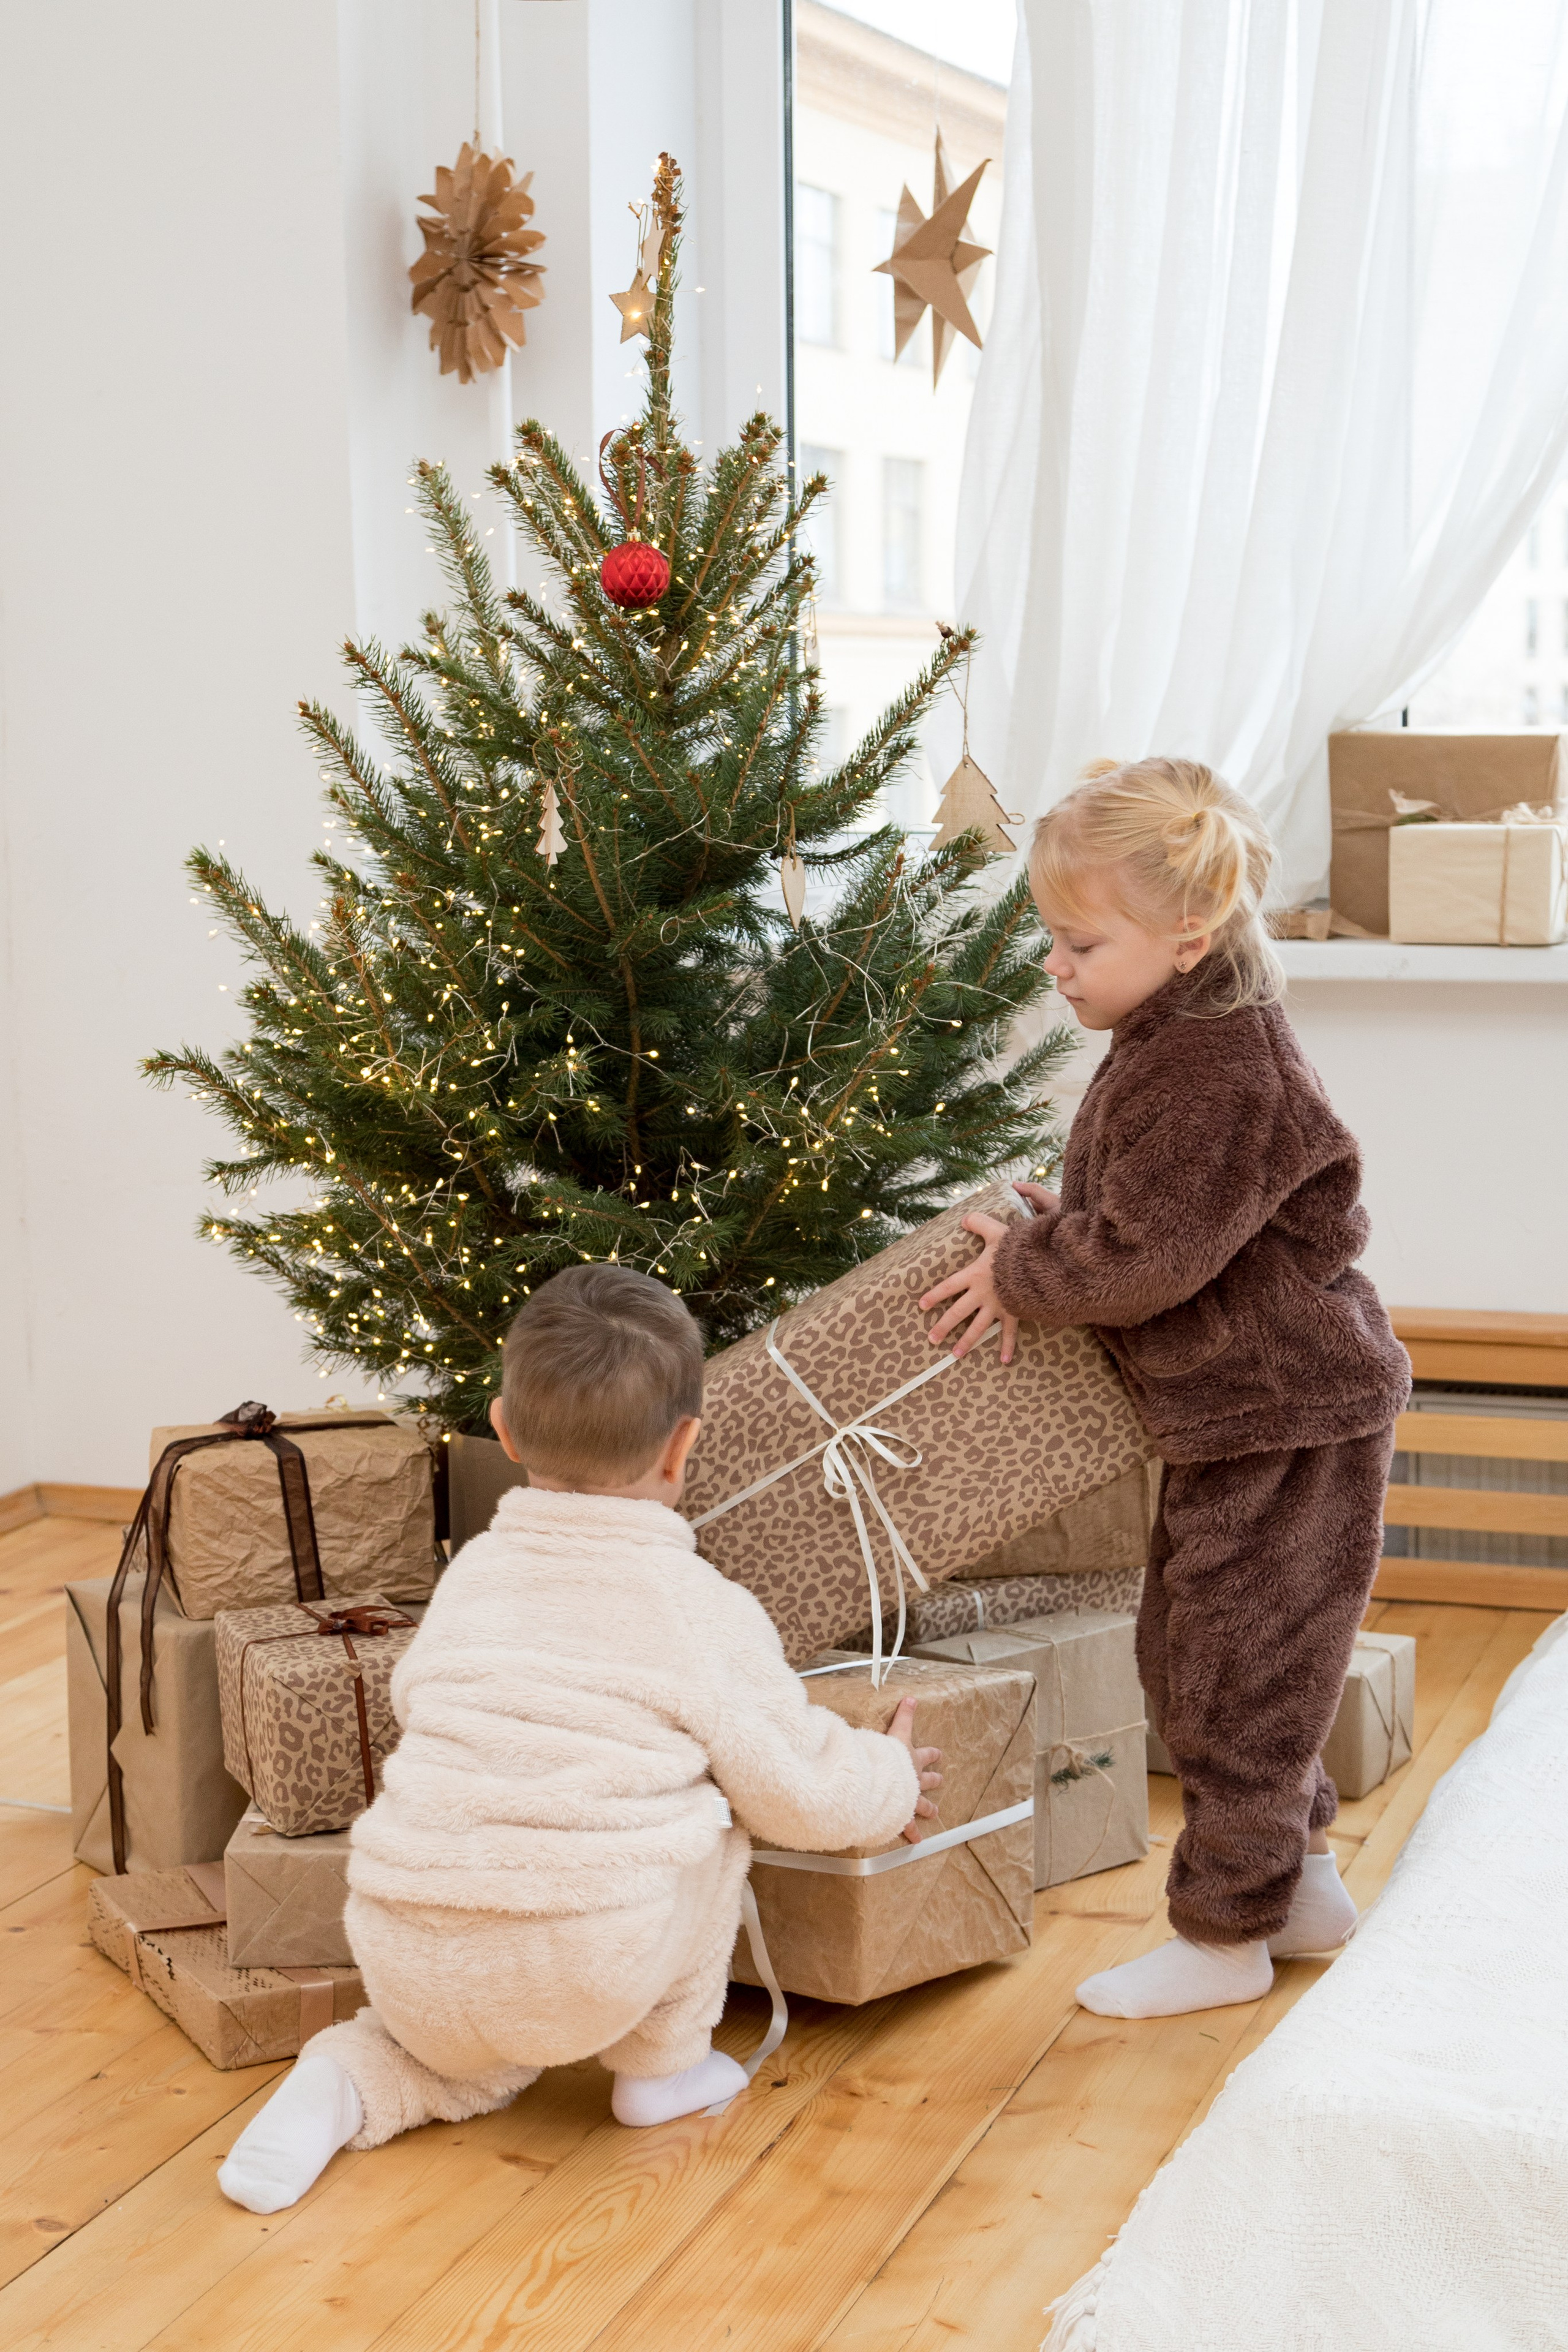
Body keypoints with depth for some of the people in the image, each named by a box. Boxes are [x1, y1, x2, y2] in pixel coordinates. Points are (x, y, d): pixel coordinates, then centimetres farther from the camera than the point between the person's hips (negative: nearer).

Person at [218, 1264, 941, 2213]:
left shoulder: (469, 1573, 11)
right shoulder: (710, 1614, -2)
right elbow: (799, 1794, 3)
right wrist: (894, 1780, 26)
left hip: (408, 1966, 5)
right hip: (583, 1973, -4)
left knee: (476, 2058, 35)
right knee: (711, 1805, 19)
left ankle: (351, 2085, 6)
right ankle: (662, 2065, 25)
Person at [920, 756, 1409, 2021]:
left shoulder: (1223, 1074, -25)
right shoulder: (1177, 1039, 8)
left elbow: (1147, 1257, -26)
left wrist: (1020, 1268, -12)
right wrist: (1053, 1240, 2)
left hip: (1288, 1419, -11)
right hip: (1238, 1415, 11)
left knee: (1234, 1679, 0)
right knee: (1187, 1661, 19)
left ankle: (1225, 1936, 13)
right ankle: (1302, 1878, 32)